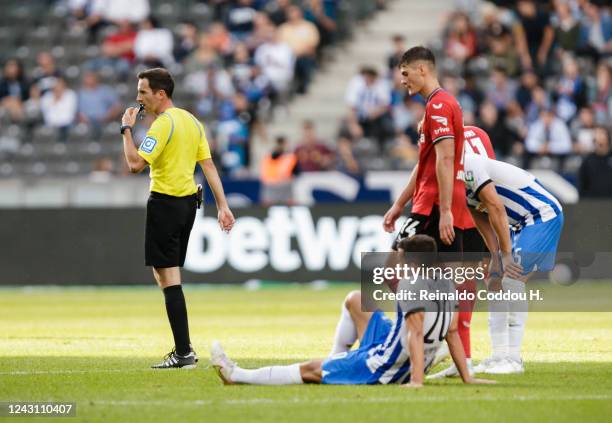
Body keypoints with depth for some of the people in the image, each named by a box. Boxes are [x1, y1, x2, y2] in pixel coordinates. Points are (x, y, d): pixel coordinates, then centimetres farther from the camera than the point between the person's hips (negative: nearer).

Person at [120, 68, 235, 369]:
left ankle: (184, 353, -11)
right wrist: (222, 206, 11)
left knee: (168, 276, -7)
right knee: (165, 272, 16)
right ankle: (183, 347, 15)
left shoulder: (164, 124, -14)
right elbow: (208, 165, 11)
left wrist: (126, 129, -9)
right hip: (188, 201, 9)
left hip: (165, 203, -9)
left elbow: (136, 164, -21)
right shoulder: (192, 121, 13)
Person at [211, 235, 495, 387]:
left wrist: (416, 381, -36)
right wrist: (466, 377, 7)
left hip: (381, 367, -9)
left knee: (309, 370, 3)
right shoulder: (445, 281, 4)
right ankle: (335, 362, 31)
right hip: (408, 367, 9)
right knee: (354, 300, 21)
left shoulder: (411, 284, -21)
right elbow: (452, 331, 6)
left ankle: (236, 375, 13)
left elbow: (416, 333, -30)